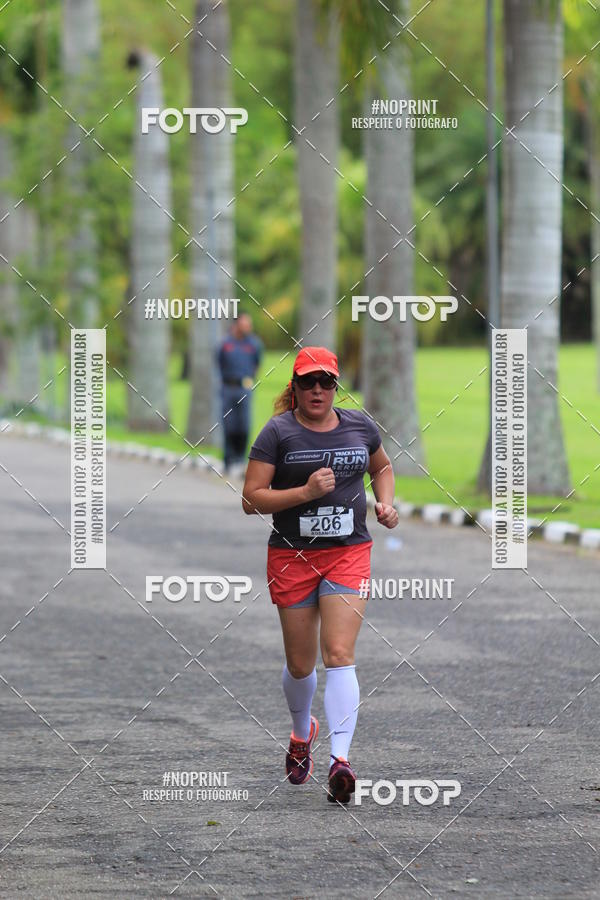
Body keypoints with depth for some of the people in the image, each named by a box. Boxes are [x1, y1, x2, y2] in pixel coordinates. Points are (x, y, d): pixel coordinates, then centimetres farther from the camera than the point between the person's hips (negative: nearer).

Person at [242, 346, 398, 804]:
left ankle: (340, 759, -22)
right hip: (292, 557, -1)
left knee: (339, 656, -15)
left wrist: (386, 503, 9)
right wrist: (305, 492, -20)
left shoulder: (360, 425, 6)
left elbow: (382, 466, 28)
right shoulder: (278, 432, -5)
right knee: (300, 665, 9)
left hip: (349, 554, 1)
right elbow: (251, 499, -9)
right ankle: (302, 732, 40)